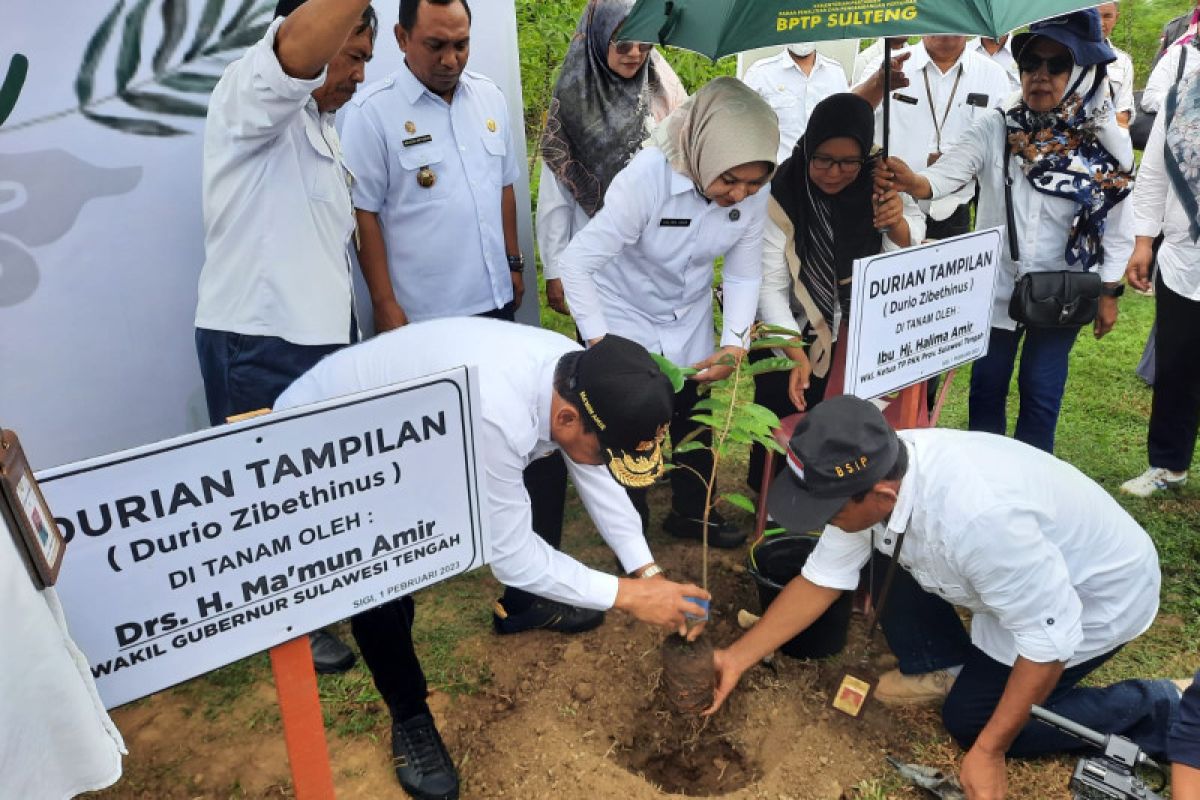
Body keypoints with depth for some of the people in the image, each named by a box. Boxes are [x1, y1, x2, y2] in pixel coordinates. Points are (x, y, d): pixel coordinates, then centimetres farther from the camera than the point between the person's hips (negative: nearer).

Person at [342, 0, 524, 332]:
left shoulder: (490, 95, 7)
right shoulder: (372, 111, -10)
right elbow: (364, 212, -9)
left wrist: (514, 263, 14)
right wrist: (384, 304, -10)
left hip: (496, 298, 5)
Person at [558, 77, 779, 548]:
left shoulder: (753, 195, -19)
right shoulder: (646, 179, -34)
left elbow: (743, 275, -7)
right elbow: (577, 262, -30)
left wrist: (735, 344, -20)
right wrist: (600, 344, -33)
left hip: (690, 317, 4)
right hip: (624, 315, -4)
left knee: (694, 421, 12)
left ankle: (692, 513, 37)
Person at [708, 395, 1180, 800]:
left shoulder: (977, 516, -43)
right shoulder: (870, 471, -20)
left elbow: (1050, 635, -30)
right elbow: (822, 579, -9)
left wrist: (989, 751, -22)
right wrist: (737, 658, -8)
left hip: (1100, 594, -6)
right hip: (1020, 568, 7)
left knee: (969, 719, -1)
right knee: (886, 554, -5)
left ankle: (1153, 710, 11)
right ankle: (945, 668, 15)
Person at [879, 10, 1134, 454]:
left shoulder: (1108, 144, -9)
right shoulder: (996, 131, -10)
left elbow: (1116, 225, -1)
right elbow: (946, 172, -24)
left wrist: (1109, 292, 1)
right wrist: (912, 181, -47)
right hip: (996, 285, 1)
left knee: (1041, 393, 8)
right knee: (987, 385, 13)